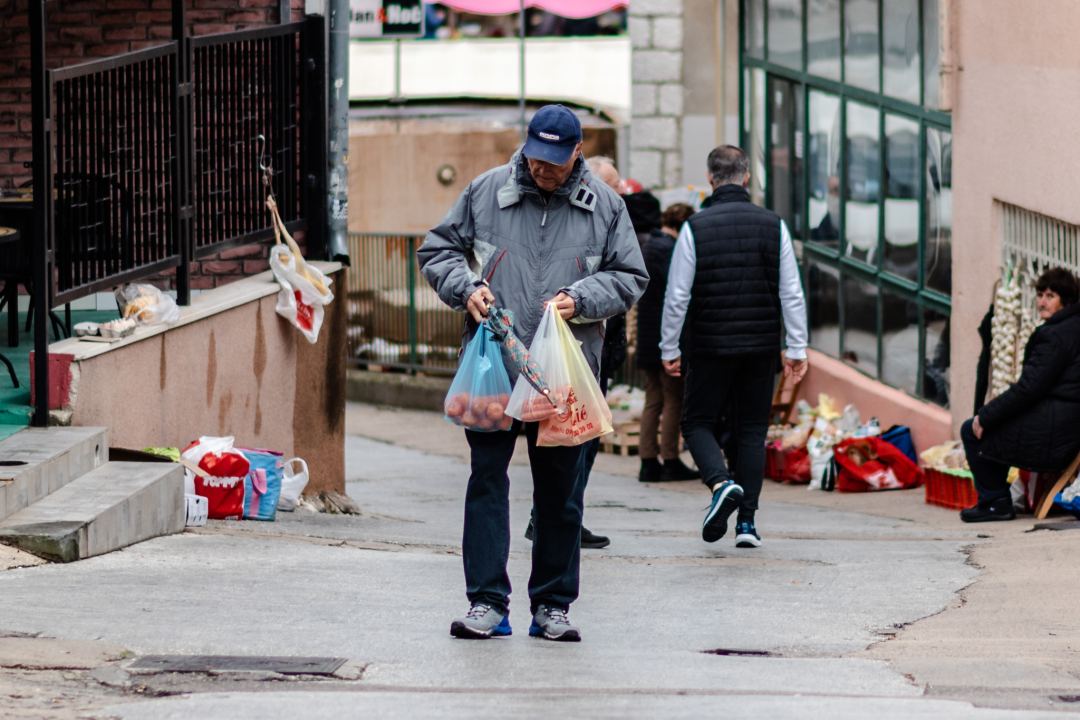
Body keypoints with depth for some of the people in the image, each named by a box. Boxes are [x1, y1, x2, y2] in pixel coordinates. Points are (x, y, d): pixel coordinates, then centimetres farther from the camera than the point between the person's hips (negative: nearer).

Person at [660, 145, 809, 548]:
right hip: (761, 347, 2)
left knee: (698, 423, 10)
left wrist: (669, 348, 4)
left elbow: (677, 295, -5)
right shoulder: (773, 226, 1)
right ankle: (747, 522, 6)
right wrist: (797, 349, 7)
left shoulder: (695, 228, -6)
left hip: (711, 347, -2)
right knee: (752, 431, 10)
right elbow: (792, 294, 1)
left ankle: (720, 484, -17)